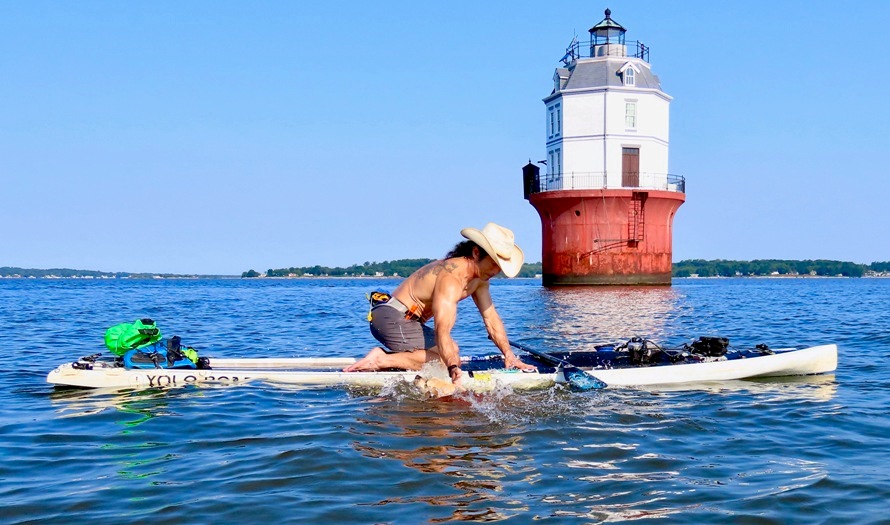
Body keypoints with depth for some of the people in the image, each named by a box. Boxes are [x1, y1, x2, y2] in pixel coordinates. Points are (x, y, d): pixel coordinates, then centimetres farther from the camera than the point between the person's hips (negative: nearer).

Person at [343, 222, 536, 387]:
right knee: (449, 356, -19)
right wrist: (453, 369, -48)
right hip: (392, 319, -10)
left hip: (407, 320, 10)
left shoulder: (479, 278, 5)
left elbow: (492, 319, 8)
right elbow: (442, 330, -37)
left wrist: (509, 355, 0)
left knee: (451, 350, 19)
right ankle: (382, 359, -17)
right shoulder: (451, 277, -26)